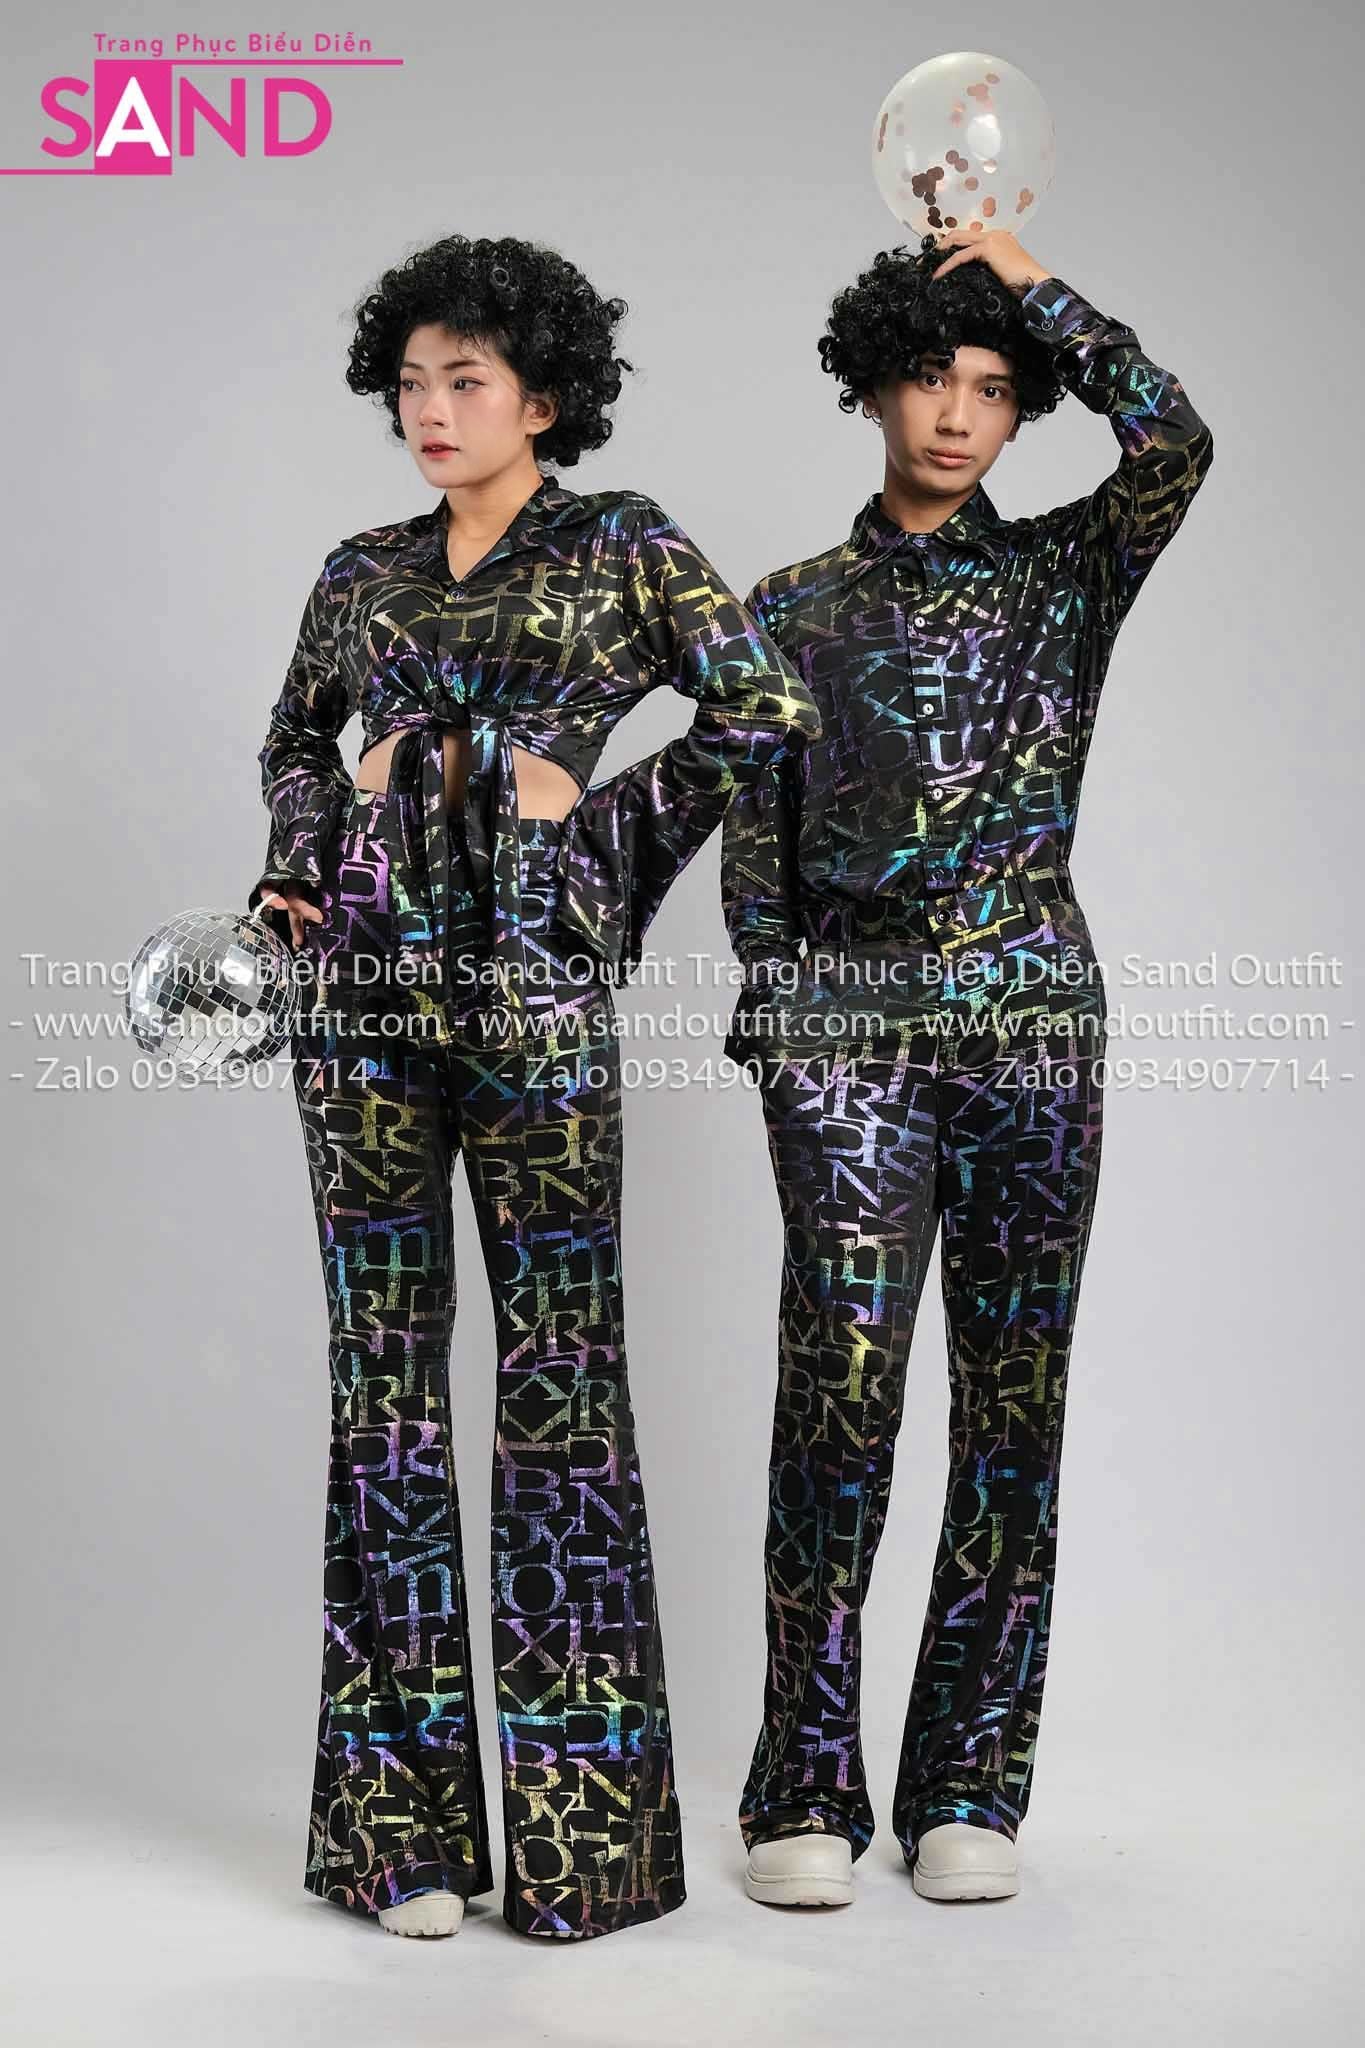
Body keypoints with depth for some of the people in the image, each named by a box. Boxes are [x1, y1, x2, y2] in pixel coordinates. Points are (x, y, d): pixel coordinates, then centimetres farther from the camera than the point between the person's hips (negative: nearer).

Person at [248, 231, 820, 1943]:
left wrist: (613, 828, 2)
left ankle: (579, 1821, 6)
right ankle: (406, 1815, 11)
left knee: (558, 1371, -3)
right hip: (367, 979, 4)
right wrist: (307, 855, 11)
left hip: (534, 981, -4)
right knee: (384, 1372, 3)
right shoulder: (362, 571, 15)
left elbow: (767, 709, 2)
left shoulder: (619, 545, 5)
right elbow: (294, 739, 29)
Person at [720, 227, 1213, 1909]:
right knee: (841, 1381, -10)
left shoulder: (1068, 572, 10)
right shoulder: (794, 609, 11)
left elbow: (1173, 444, -9)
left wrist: (1035, 285, -3)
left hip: (1033, 1008, 1)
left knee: (1014, 1389, 1)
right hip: (849, 1011, -1)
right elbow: (754, 839, 10)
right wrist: (778, 1013, 1)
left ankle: (971, 1788, 11)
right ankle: (806, 1792, 0)